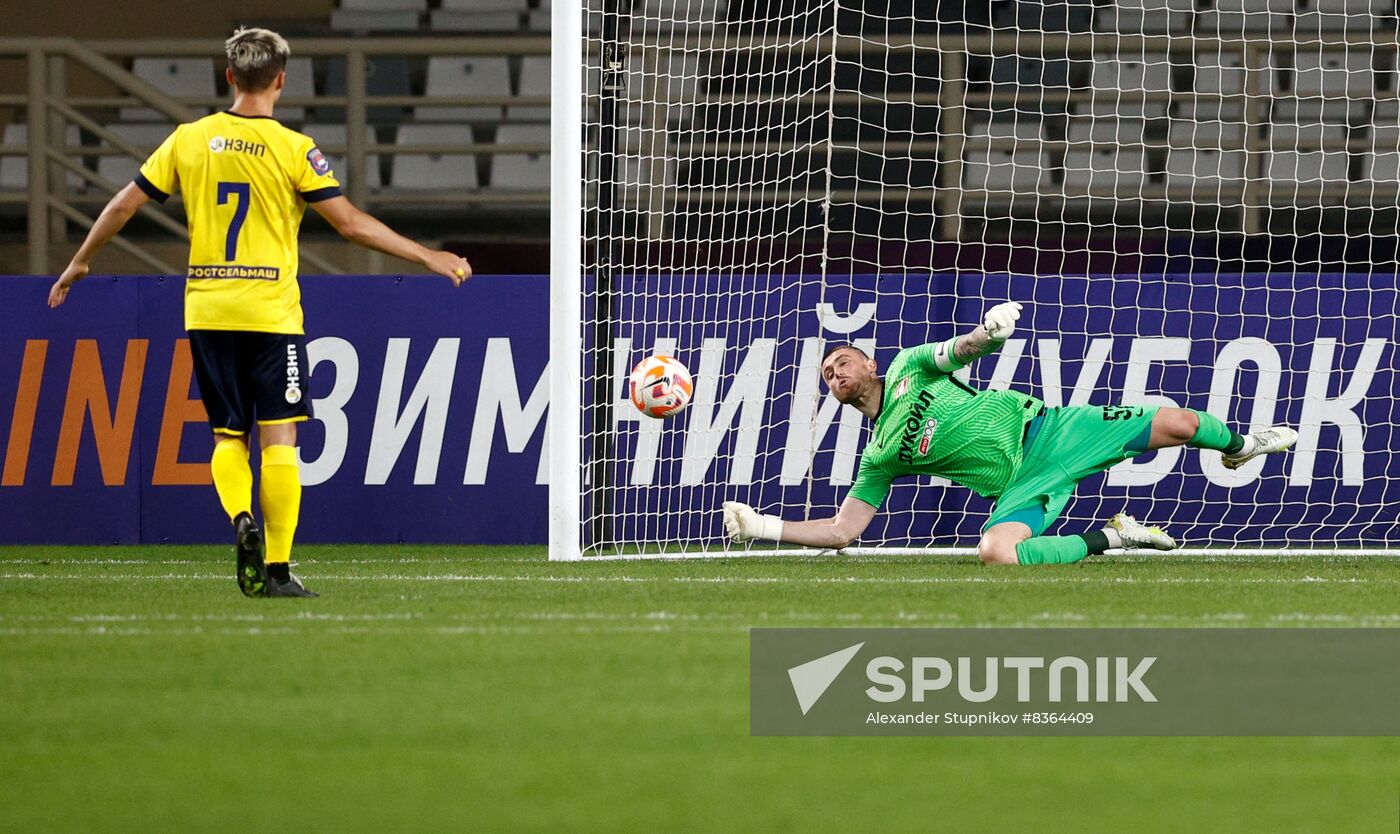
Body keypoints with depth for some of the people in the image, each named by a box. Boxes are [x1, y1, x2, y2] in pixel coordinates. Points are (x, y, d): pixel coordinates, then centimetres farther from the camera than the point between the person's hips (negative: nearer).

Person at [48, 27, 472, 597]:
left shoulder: (189, 140, 3)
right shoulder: (293, 149, -7)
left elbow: (123, 206, 9)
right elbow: (350, 223, -9)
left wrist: (80, 264, 24)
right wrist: (427, 257, -2)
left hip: (206, 311, 3)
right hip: (271, 312, -3)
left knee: (228, 436, 12)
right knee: (279, 440, -1)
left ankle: (239, 517, -15)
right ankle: (278, 567, -5)